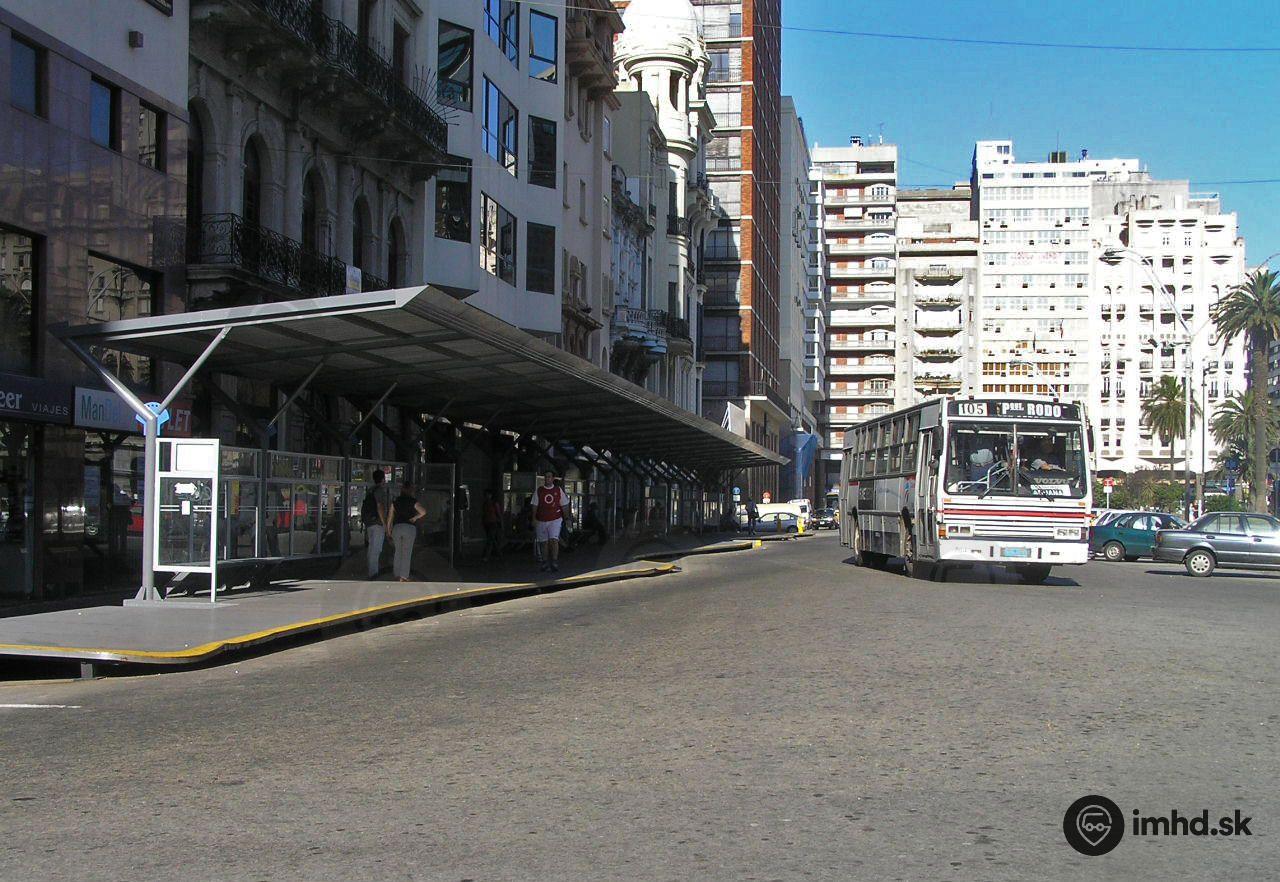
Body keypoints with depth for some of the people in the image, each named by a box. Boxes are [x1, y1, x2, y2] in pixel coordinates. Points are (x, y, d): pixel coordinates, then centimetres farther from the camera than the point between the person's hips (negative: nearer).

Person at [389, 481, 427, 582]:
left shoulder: (395, 501, 10)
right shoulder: (413, 501, 1)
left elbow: (390, 517, 11)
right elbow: (423, 512, -15)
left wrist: (389, 531, 19)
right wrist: (415, 517, 0)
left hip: (397, 527, 3)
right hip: (410, 528, -3)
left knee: (398, 551, 15)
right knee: (407, 553, 1)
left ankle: (397, 574, 15)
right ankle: (403, 576, -4)